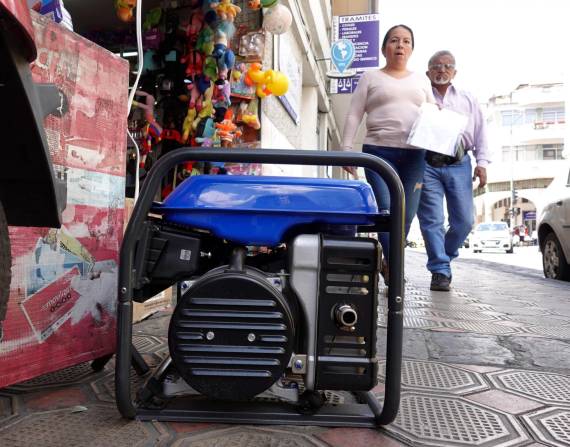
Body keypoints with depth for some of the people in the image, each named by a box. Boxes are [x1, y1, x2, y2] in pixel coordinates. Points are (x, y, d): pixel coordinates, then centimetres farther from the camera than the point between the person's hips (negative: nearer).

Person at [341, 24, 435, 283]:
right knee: (386, 211, -13)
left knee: (406, 215, 2)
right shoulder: (370, 78, 12)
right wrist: (346, 149, -6)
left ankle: (388, 265, 20)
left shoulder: (421, 81, 21)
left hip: (414, 155, 3)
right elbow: (354, 116, 5)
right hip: (378, 151, -3)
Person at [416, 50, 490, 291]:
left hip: (458, 165, 3)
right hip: (427, 164, -2)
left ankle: (443, 258, 22)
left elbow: (480, 133, 17)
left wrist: (482, 162, 6)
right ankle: (440, 271, 0)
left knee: (464, 221, -2)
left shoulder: (468, 100, 21)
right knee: (432, 220, -7)